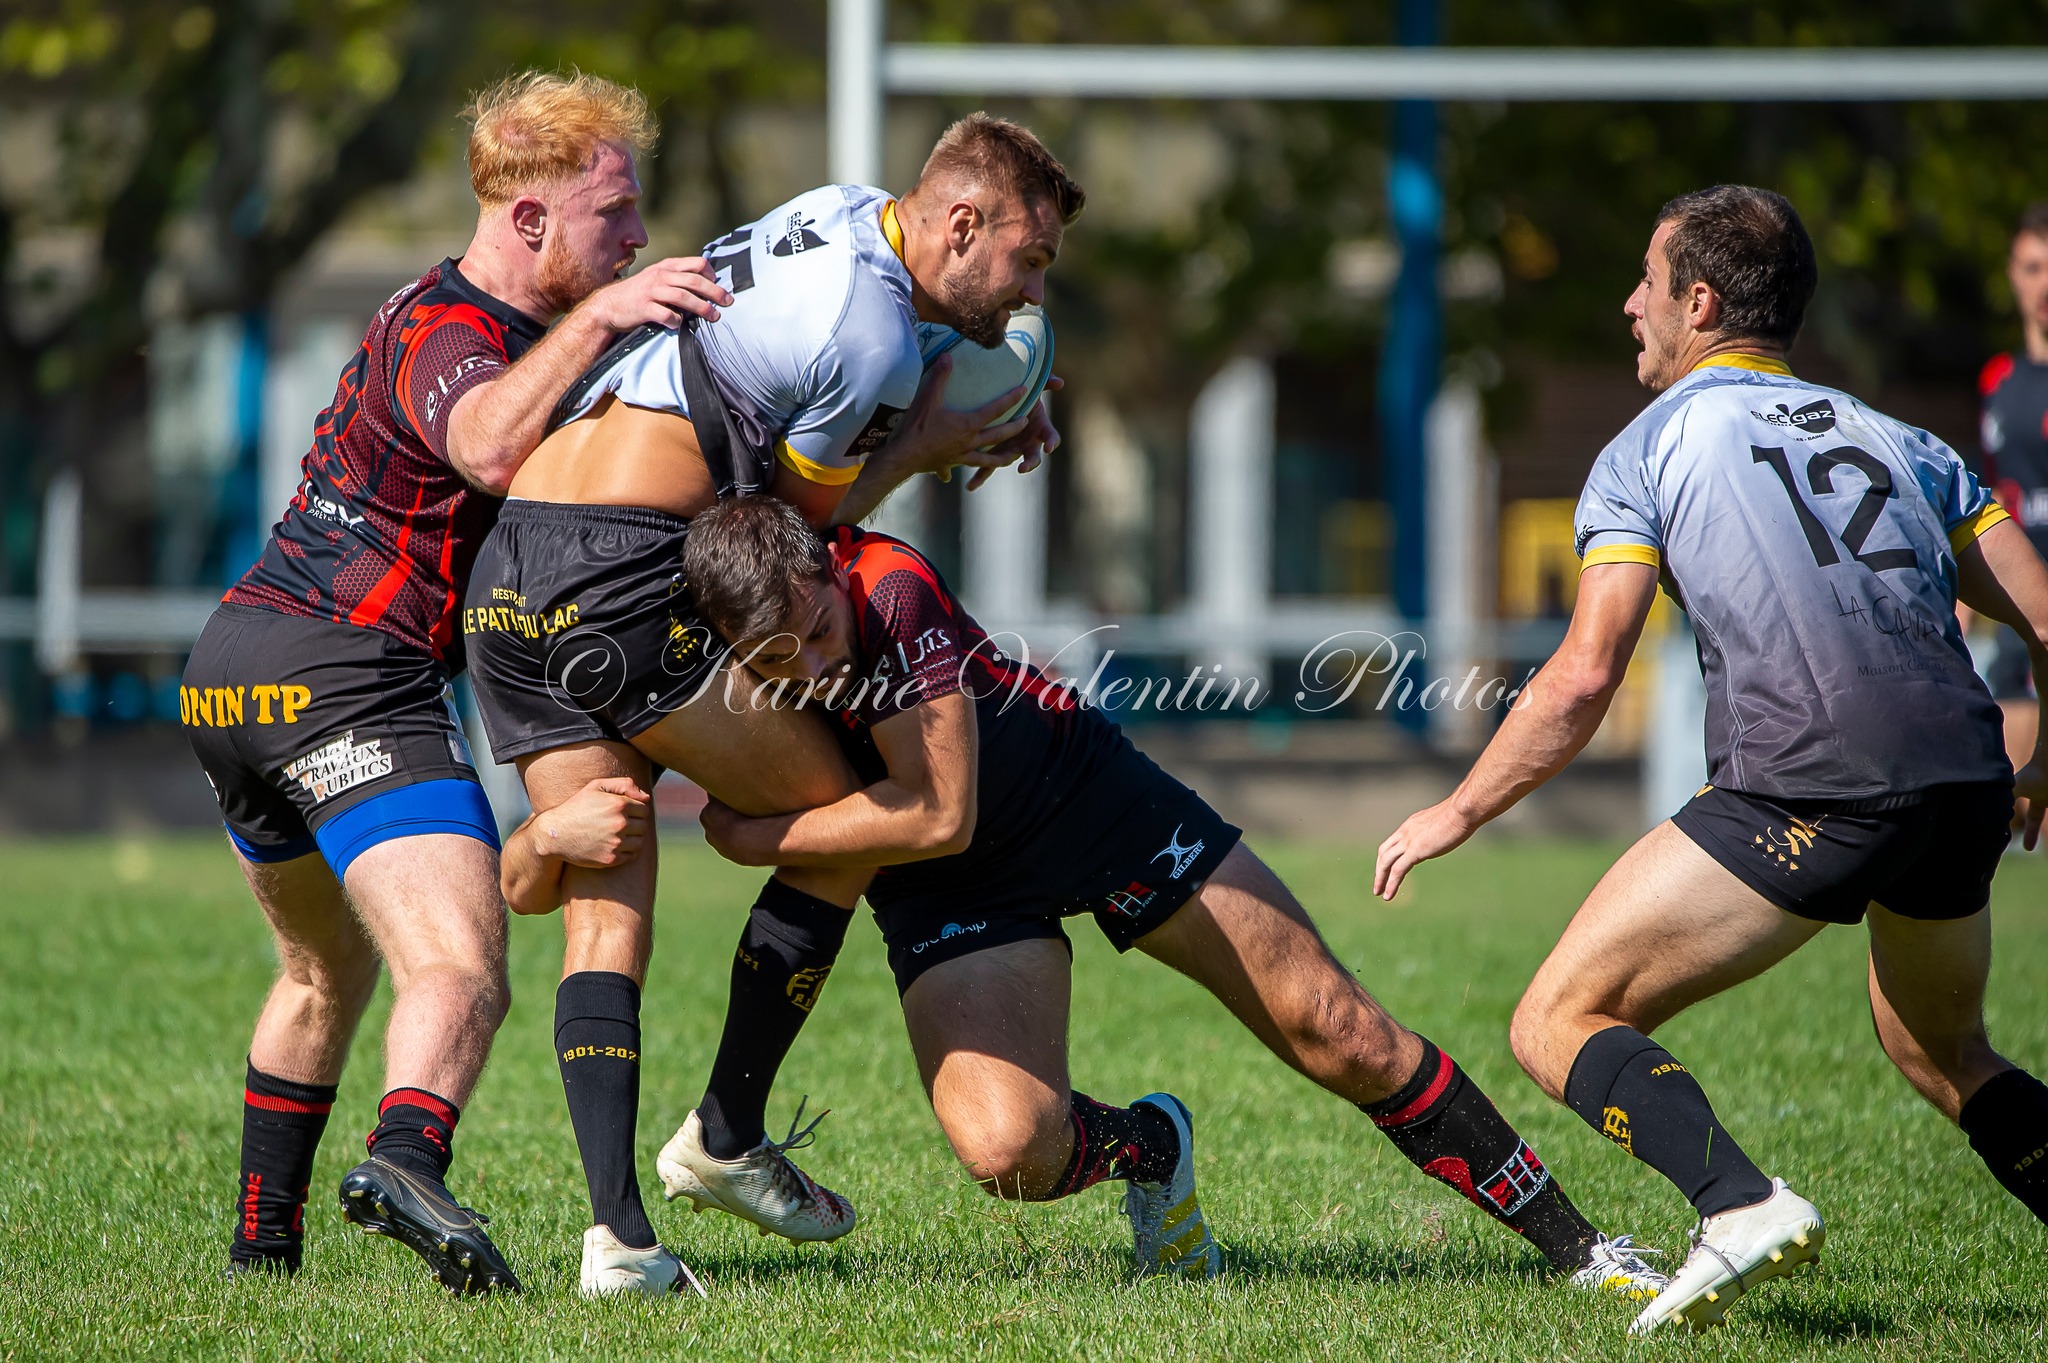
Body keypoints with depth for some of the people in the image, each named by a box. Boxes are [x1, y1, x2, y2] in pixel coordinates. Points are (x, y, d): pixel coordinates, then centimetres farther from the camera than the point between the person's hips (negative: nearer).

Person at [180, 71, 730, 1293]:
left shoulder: (459, 321, 21)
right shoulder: (446, 336, -10)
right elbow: (490, 446, -34)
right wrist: (595, 316, -36)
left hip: (236, 662, 10)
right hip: (345, 677, -10)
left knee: (325, 975, 27)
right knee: (460, 972, -23)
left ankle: (263, 1240, 31)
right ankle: (406, 1163, -48)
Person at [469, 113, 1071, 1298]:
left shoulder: (850, 212, 17)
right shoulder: (874, 338, -11)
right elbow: (804, 516, 2)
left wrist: (986, 421, 15)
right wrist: (925, 440, 14)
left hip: (508, 578, 9)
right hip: (621, 578, -9)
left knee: (606, 912, 5)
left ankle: (619, 1231, -7)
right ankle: (729, 1140, 12)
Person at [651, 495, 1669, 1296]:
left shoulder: (890, 586, -33)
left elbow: (939, 812, -28)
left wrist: (761, 839, -22)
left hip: (1086, 795, -2)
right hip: (948, 894, 2)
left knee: (1336, 1034, -2)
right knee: (1005, 1149, -23)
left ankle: (1576, 1246, 11)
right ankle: (1148, 1149, 14)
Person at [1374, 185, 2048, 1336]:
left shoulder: (1651, 449, 10)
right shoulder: (1897, 440, 24)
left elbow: (1584, 679, 0)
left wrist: (1460, 812, 12)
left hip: (1810, 791, -6)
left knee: (1562, 1024, 1)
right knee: (1941, 1052, 31)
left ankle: (1741, 1203, -22)